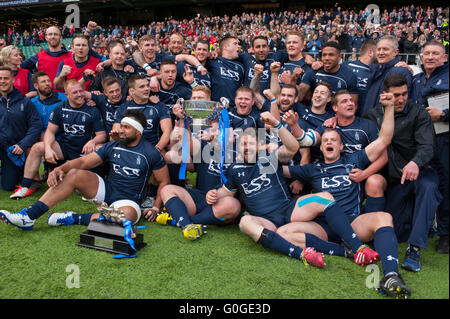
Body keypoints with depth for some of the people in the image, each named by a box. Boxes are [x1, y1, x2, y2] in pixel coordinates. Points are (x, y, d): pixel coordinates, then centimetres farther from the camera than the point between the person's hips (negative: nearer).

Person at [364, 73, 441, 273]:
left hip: (419, 172, -2)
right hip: (394, 180, 3)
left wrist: (416, 162, -41)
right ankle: (415, 216, 31)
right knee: (394, 234, -4)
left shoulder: (418, 114, -5)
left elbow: (427, 146, -19)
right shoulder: (374, 115, 5)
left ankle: (414, 249, -34)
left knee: (428, 187, -39)